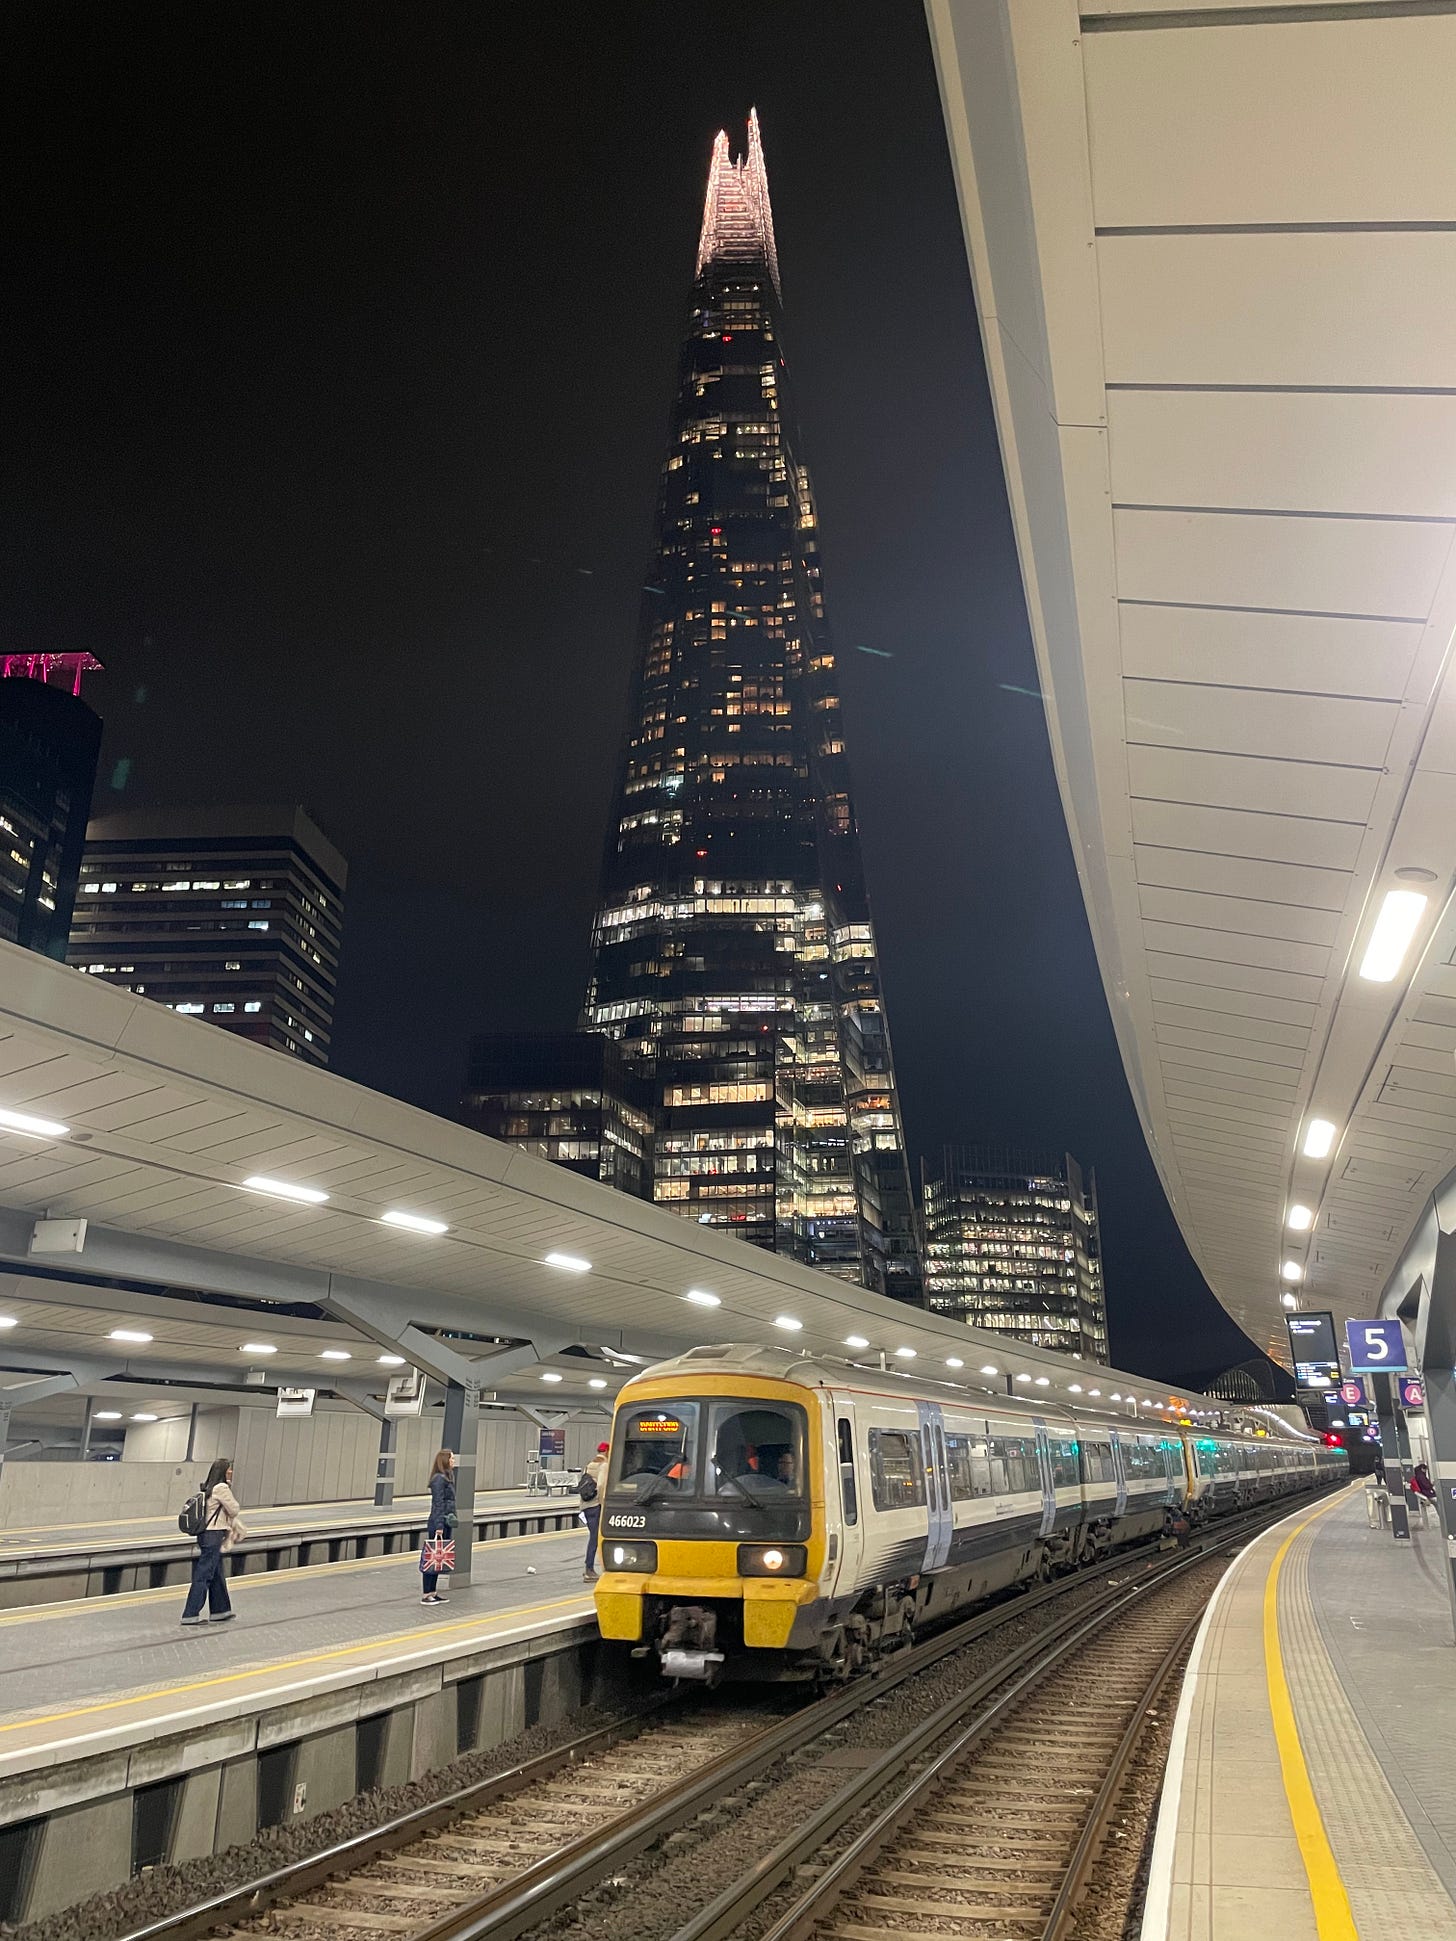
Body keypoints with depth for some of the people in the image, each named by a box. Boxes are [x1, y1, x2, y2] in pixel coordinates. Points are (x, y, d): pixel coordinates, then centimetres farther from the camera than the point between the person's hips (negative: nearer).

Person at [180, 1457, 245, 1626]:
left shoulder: (208, 1488, 13)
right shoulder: (222, 1488, -14)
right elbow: (234, 1510, -8)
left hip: (205, 1534, 9)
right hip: (214, 1535, -9)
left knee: (217, 1574, 17)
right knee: (203, 1575, -5)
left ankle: (220, 1610, 26)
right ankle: (190, 1615, -3)